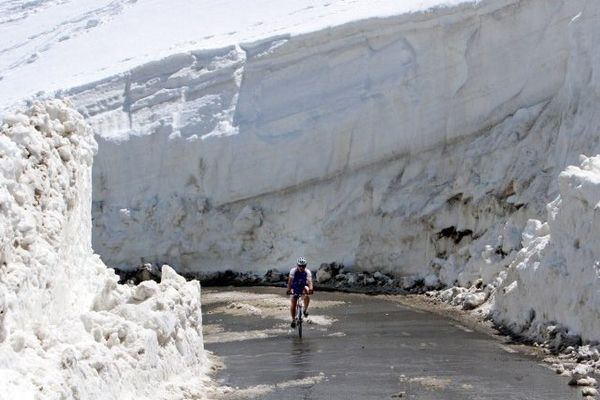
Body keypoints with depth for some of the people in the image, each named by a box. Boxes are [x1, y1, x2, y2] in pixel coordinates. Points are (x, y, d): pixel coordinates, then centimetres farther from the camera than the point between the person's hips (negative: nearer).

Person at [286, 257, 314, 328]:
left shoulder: (307, 272, -22)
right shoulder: (293, 271, -24)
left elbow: (310, 281, -33)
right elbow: (290, 281, -31)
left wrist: (311, 289, -53)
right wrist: (289, 290, -46)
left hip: (303, 287, 0)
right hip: (295, 288, 0)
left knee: (307, 294, -33)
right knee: (293, 304, -11)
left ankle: (305, 309, -14)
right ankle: (293, 319, 8)